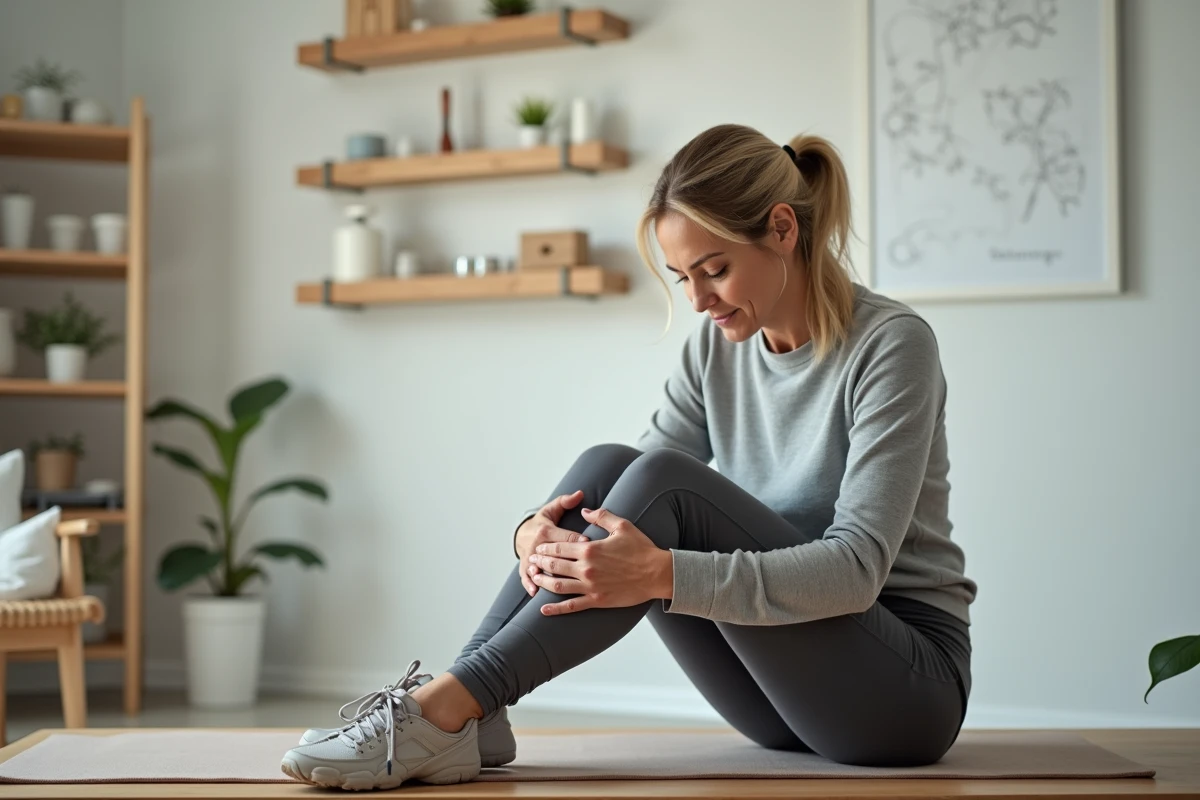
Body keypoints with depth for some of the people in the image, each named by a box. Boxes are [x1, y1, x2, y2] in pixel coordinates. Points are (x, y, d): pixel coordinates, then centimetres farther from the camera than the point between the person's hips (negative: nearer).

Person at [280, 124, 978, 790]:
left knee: (663, 485, -26)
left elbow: (858, 566, -25)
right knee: (605, 467, -15)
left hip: (911, 689, -6)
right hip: (785, 696, 6)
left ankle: (445, 707, -29)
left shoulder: (892, 344, -16)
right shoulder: (717, 346, 4)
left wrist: (662, 574, -36)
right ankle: (461, 715, -21)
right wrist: (540, 530, -22)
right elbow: (630, 509, 2)